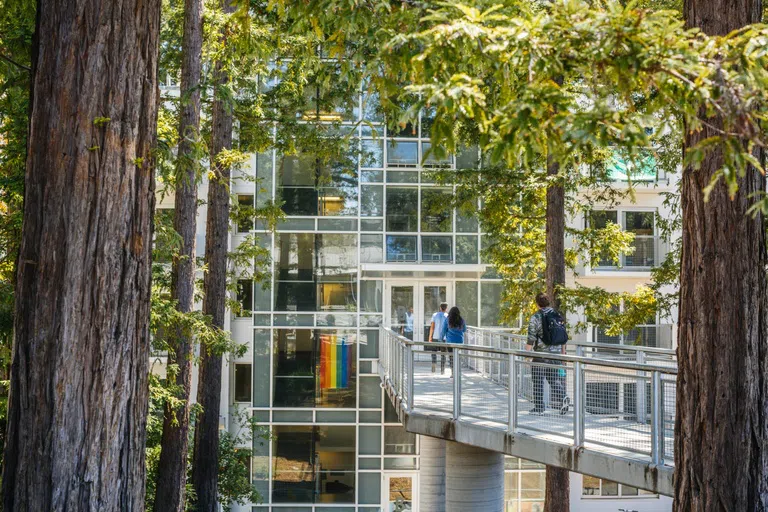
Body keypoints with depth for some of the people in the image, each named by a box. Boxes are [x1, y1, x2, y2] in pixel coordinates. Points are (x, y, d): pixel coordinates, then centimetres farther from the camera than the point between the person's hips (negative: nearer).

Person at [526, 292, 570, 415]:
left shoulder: (535, 317, -10)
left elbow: (531, 337, -12)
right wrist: (563, 351, 21)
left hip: (541, 353, -5)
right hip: (556, 353, 5)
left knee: (538, 380, 4)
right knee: (554, 378, 13)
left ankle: (539, 406, 7)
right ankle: (563, 397, -10)